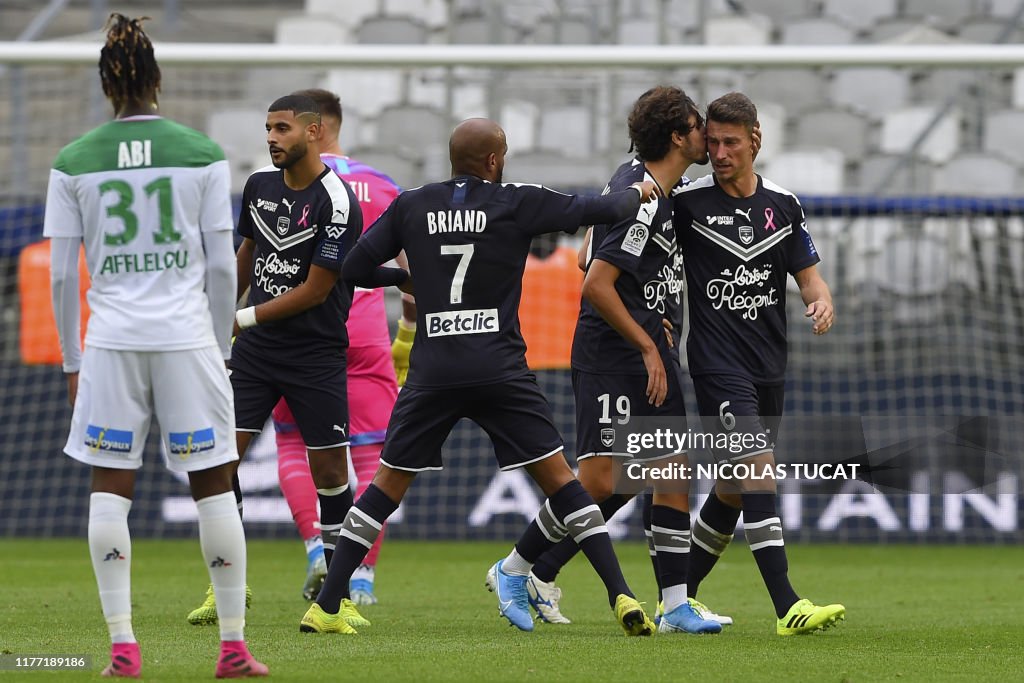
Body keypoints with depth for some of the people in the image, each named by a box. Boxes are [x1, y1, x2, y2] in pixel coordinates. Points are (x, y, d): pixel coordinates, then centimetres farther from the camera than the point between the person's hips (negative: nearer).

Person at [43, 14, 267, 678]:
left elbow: (62, 276, 3)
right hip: (187, 337, 0)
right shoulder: (202, 155, -1)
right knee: (214, 486, 6)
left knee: (110, 488, 7)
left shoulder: (73, 163, 1)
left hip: (112, 341, 0)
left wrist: (72, 362, 12)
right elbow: (222, 265, 1)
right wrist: (221, 347, 12)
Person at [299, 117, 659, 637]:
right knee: (559, 480, 4)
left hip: (432, 371, 2)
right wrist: (638, 194, 21)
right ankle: (620, 597, -5)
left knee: (388, 484, 12)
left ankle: (326, 607, 6)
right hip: (500, 371, -2)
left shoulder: (410, 206, 6)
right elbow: (595, 210, 1)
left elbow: (354, 269, 7)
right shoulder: (516, 203, 0)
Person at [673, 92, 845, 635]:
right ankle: (788, 609, -23)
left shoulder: (783, 205, 9)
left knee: (734, 489, 11)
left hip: (768, 366, 6)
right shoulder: (687, 203, -4)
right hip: (717, 362, -6)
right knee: (757, 470, -18)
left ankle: (679, 597, 26)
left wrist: (822, 302, -10)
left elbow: (809, 277, 13)